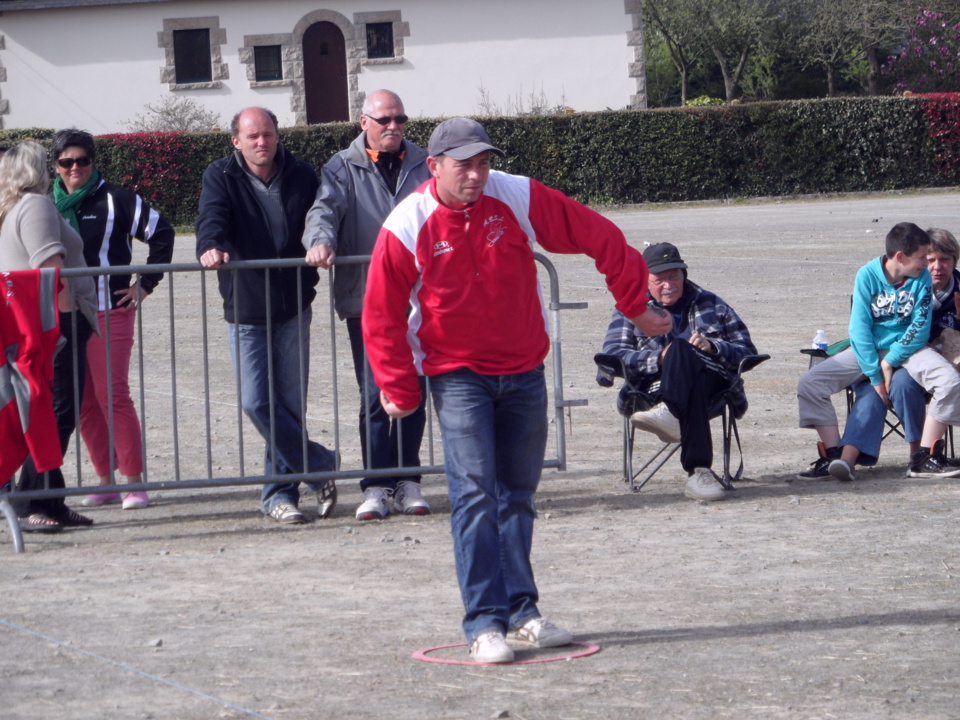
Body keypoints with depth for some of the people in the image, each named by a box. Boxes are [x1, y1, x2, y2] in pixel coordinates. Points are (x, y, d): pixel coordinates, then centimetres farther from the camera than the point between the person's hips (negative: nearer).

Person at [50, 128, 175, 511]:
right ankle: (106, 482, 12)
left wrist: (145, 284, -1)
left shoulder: (114, 200, -3)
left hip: (109, 313, -5)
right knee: (82, 401, 4)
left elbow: (161, 232, 1)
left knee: (113, 395, -9)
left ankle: (134, 482, -5)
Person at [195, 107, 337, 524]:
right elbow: (212, 217, -16)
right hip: (245, 311, -1)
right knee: (256, 403, -11)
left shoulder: (301, 177, 7)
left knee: (290, 404, 3)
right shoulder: (221, 177, 1)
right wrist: (210, 247, -37)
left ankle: (280, 494, 12)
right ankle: (319, 467, 5)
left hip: (292, 308, 1)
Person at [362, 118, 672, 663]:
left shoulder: (519, 199, -8)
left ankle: (521, 610, 19)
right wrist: (400, 390, -2)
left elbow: (599, 238, 0)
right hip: (458, 377, -3)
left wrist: (635, 305, 4)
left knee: (518, 494, 10)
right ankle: (485, 624, -13)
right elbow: (382, 315, -4)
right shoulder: (407, 228, -13)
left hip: (524, 372, 3)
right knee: (476, 494, -14)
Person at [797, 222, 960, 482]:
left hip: (907, 348, 0)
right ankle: (835, 456, -19)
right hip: (869, 349, 0)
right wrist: (875, 374, -18)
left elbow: (920, 328, -9)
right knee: (809, 383, -18)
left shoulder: (922, 278, -7)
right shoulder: (868, 275, -11)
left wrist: (890, 361, -19)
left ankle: (924, 459, -24)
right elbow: (860, 328, -12)